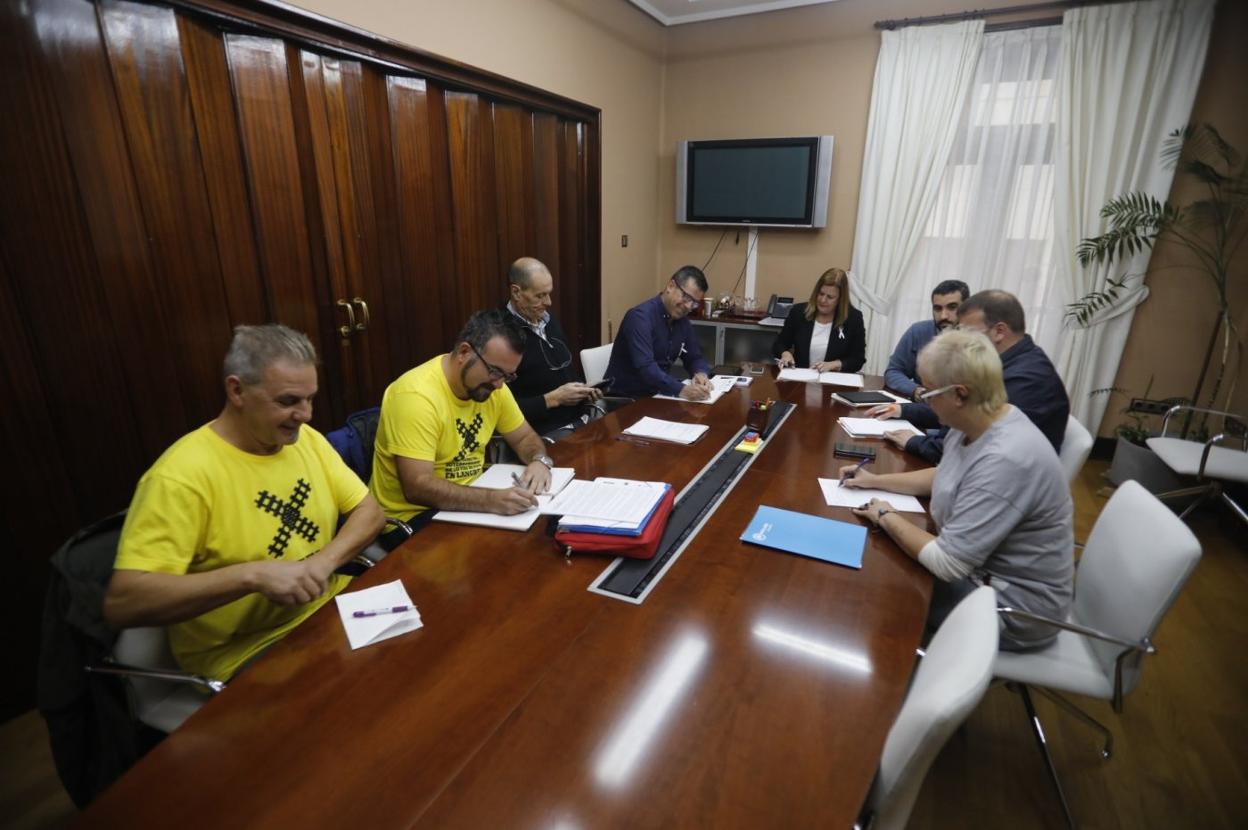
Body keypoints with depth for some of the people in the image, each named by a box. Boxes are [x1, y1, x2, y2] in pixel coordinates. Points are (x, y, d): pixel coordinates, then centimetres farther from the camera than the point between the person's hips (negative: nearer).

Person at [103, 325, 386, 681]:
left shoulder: (306, 439, 0)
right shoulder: (182, 474, -19)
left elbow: (369, 511, 2)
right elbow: (121, 604, -23)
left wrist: (325, 561, -16)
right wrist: (252, 575, -34)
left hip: (328, 608, 6)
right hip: (245, 653, -6)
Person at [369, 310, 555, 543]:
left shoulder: (490, 383, -3)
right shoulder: (416, 395, -25)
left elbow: (525, 437, 9)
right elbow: (417, 488, -31)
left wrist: (539, 460, -15)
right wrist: (493, 500, -42)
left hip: (468, 499, 7)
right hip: (411, 515, -6)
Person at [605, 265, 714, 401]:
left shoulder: (683, 322, 5)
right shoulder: (641, 316, -19)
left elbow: (694, 358, 12)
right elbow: (645, 367, -29)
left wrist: (701, 374, -11)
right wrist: (682, 390, -40)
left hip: (655, 395, 7)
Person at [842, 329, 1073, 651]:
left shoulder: (1005, 460, -35)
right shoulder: (977, 423, -5)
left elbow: (946, 563, -31)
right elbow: (946, 476, 17)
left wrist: (887, 517, -16)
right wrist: (876, 480, 9)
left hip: (1014, 609, -8)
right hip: (979, 565, 8)